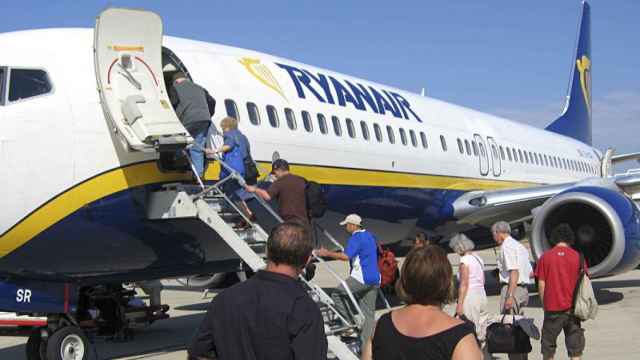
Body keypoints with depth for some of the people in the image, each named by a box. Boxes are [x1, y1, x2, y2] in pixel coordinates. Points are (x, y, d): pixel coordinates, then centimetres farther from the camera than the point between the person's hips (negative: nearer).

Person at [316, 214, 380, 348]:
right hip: (374, 279, 9)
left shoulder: (356, 238, -10)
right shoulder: (370, 236, 18)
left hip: (362, 278, -9)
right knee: (369, 313, 8)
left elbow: (346, 256, -24)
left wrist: (327, 253, -17)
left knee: (337, 294, 1)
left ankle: (352, 324, -5)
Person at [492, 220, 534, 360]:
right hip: (523, 289, 10)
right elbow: (531, 273, 22)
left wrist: (510, 296, -22)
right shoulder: (520, 246, 20)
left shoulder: (507, 246, -9)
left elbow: (514, 272, -19)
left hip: (512, 288, -10)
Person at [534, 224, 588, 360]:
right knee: (575, 346, 6)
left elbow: (541, 284, -3)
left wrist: (544, 304, 9)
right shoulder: (578, 257, -1)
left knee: (548, 346, 11)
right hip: (572, 308, 1)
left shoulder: (545, 257, -2)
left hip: (552, 308, 0)